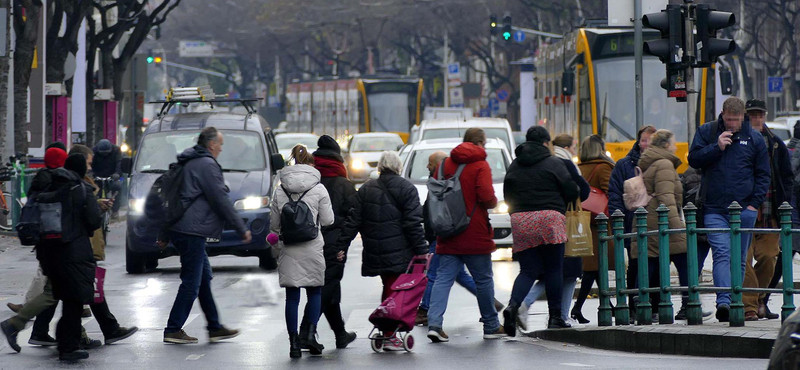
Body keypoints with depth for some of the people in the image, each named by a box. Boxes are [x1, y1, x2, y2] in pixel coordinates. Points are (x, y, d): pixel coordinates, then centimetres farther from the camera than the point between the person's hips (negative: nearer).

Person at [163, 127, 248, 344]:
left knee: (204, 278, 14)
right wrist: (241, 229, -6)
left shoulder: (188, 163, 18)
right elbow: (221, 201, -13)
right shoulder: (207, 165, -12)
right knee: (191, 283, -6)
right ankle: (173, 330, -4)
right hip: (192, 232, -10)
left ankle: (215, 328, 18)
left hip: (179, 229, 10)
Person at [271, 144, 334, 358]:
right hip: (312, 249, -2)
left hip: (288, 251, 2)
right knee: (315, 293, 12)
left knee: (292, 297, 4)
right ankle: (311, 333, -6)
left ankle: (294, 343, 2)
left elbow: (274, 225, 8)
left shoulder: (280, 192, 4)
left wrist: (276, 251, 19)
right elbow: (328, 220, -2)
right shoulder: (319, 189, -4)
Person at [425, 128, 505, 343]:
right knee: (483, 279, 7)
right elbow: (486, 197, -19)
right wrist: (494, 203, 2)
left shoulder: (445, 164, 8)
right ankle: (491, 326, 16)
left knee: (444, 277, 2)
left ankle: (434, 322, -15)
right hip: (474, 235, -4)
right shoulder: (480, 165, -8)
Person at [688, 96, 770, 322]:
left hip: (744, 209, 1)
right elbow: (693, 159, 4)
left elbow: (763, 174, 11)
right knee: (722, 253, -16)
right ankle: (723, 302, -27)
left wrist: (755, 203, 0)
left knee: (739, 259, 5)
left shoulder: (754, 138, 8)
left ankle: (735, 303, 13)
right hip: (715, 208, -1)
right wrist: (717, 147, -9)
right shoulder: (707, 132, 8)